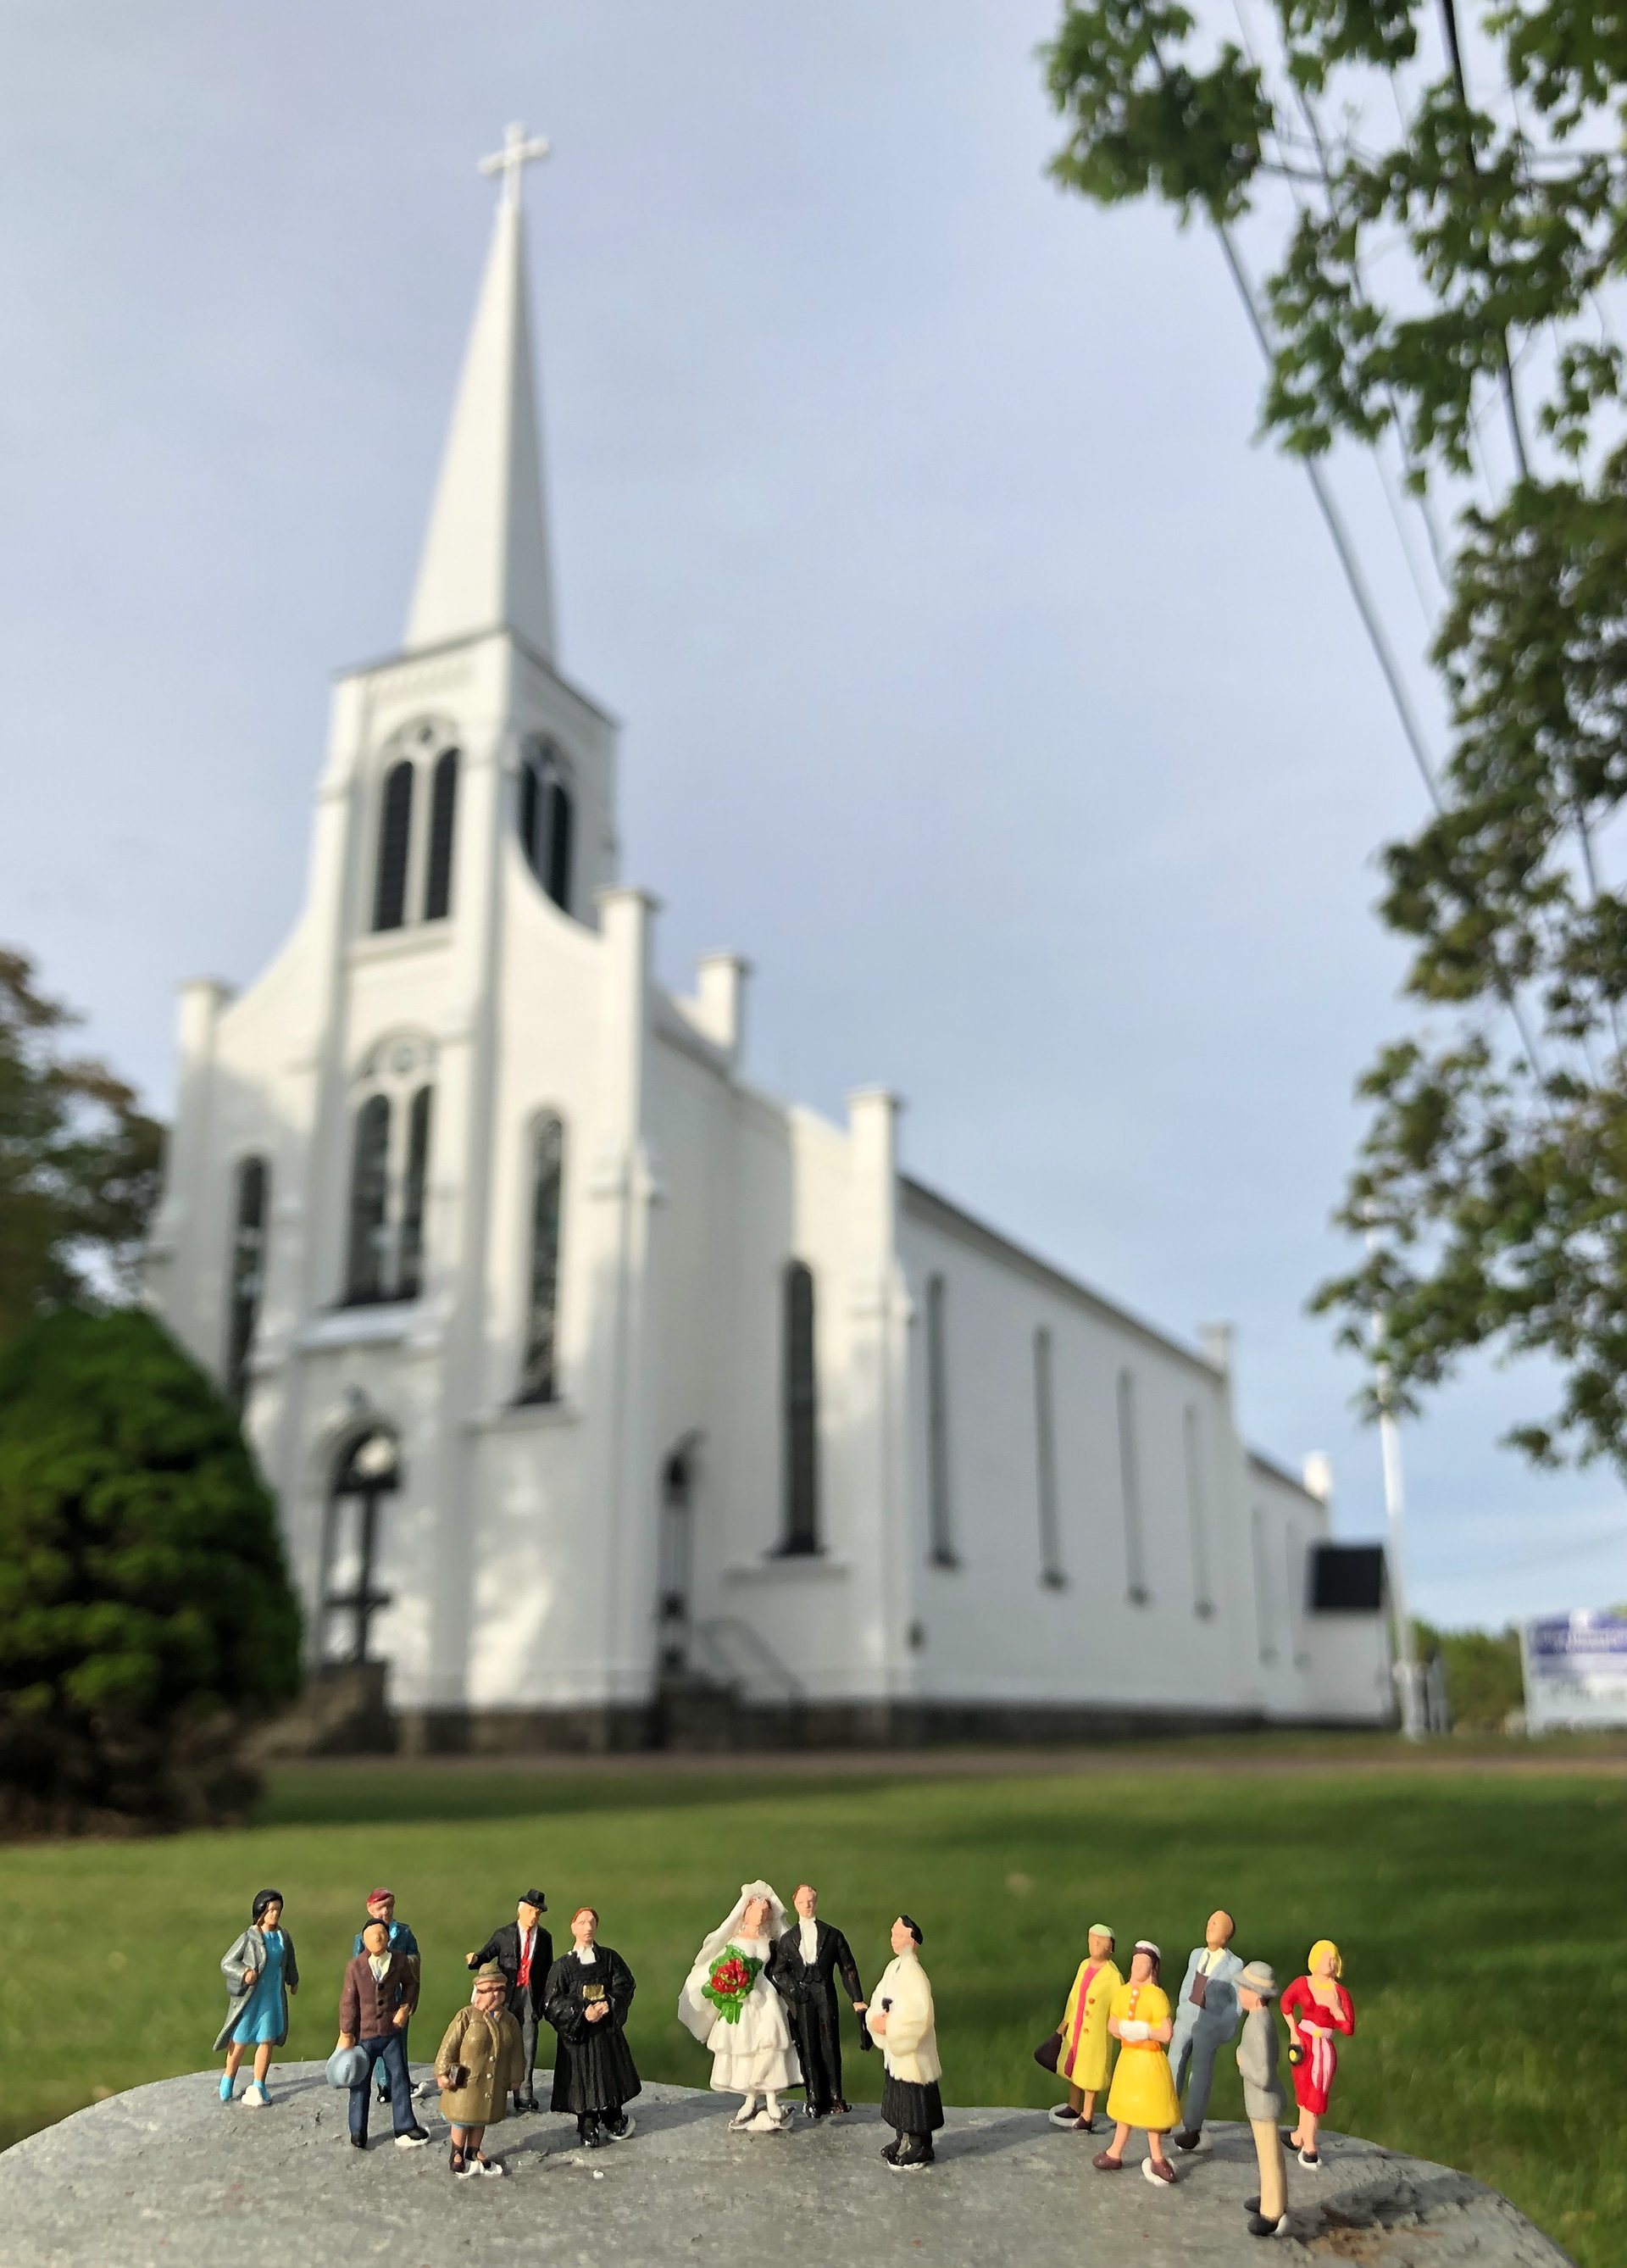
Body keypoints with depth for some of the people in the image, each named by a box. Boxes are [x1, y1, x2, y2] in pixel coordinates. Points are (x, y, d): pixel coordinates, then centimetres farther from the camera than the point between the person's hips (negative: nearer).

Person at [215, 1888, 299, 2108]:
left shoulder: (283, 1937, -2)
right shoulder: (248, 1938, -16)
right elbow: (226, 1963, -12)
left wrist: (293, 1981, 28)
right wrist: (243, 1973, -28)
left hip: (273, 1997, 4)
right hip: (249, 1997, -4)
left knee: (267, 2040, 5)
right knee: (240, 2040, 10)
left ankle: (257, 2087, 19)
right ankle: (228, 2081, 34)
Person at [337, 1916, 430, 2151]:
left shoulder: (400, 1960, -8)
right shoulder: (355, 1965, -14)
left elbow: (410, 1983, 10)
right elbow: (348, 2001, -9)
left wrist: (406, 2007, -3)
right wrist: (346, 2034, -6)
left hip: (393, 2031, 2)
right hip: (364, 2033, -2)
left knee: (399, 2079, 10)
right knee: (360, 2083, 10)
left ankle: (405, 2127, 23)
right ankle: (358, 2133, 26)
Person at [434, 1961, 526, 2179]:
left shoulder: (509, 2021, 1)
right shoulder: (466, 2016, -14)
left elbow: (516, 2052, 9)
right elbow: (449, 2045, -12)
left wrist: (515, 2078, 11)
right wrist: (442, 2073, -12)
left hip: (494, 2083, 4)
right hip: (466, 2081, -4)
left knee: (482, 2118, 16)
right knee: (462, 2119, 7)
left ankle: (473, 2152, 35)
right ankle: (457, 2155, 27)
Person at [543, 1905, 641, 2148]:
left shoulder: (609, 1958, 5)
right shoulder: (563, 1965, -2)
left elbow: (625, 1987, 0)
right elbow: (551, 2002, -7)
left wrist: (609, 2005, -18)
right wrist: (582, 2012, -17)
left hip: (608, 2030, 2)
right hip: (577, 2033, -2)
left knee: (611, 2075, 6)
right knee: (583, 2081, -3)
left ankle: (614, 2121, 26)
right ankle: (588, 2129, 12)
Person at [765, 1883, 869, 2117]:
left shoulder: (832, 1935, 7)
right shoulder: (787, 1939, 10)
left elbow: (848, 1969, 7)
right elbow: (776, 1971, 8)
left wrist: (857, 2000, 2)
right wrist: (792, 1989, -8)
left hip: (826, 1995, -1)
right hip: (800, 1999, 1)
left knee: (830, 2044, -3)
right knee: (807, 2047, 1)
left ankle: (834, 2096, 3)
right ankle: (814, 2098, 7)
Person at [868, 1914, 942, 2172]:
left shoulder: (912, 1972, -23)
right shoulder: (894, 1967, 4)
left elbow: (919, 2014, -28)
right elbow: (878, 1999, 10)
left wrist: (890, 2024, -19)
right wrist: (877, 2020, -10)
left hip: (912, 2050, -8)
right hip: (895, 2047, 8)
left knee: (914, 2100, 3)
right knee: (899, 2096, 19)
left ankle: (920, 2150, 16)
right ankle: (904, 2141, 34)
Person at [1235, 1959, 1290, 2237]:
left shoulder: (1259, 2028, -33)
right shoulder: (1261, 2017, -3)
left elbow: (1263, 2077, -32)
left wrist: (1241, 2062, -18)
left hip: (1264, 2102, -9)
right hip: (1262, 2099, 9)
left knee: (1269, 2157, 7)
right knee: (1268, 2152, 24)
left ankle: (1274, 2216, 21)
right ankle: (1273, 2200, 41)